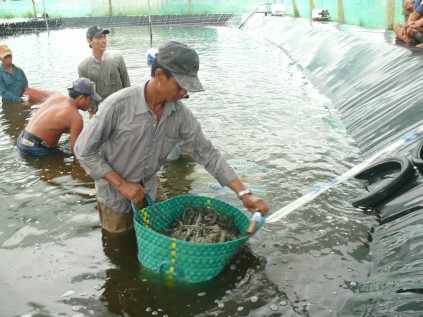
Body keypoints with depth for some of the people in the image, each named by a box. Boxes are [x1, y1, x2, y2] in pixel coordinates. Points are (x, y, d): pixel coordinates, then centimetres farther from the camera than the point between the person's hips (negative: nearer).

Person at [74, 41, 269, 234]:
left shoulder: (180, 114, -15)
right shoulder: (118, 105, -28)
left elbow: (207, 153, -9)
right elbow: (84, 150, -19)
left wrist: (244, 193, -15)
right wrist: (121, 184, -22)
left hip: (148, 194, 4)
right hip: (115, 198, -3)